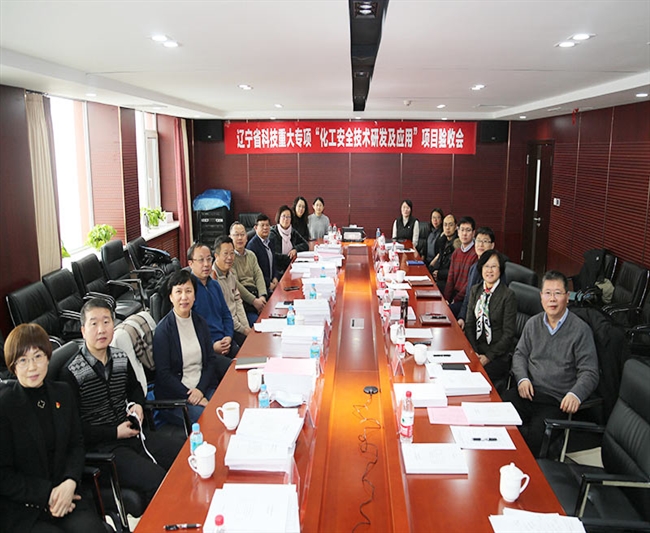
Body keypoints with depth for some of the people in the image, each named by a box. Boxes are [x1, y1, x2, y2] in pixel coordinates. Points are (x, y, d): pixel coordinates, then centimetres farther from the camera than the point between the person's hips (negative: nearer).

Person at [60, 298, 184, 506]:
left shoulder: (121, 358, 7)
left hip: (131, 433, 6)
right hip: (100, 446, -6)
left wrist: (138, 404, 6)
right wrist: (115, 433, -14)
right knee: (156, 480, -27)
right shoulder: (71, 372, -11)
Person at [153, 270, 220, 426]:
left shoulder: (200, 322, 9)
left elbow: (211, 360, 8)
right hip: (174, 396, -5)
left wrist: (200, 390, -7)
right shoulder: (163, 329, -8)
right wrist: (189, 395, -15)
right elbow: (163, 373, -9)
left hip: (205, 386, 5)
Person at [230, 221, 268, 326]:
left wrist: (262, 296, -8)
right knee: (256, 321, -28)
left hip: (255, 293, 6)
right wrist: (254, 301, -16)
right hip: (241, 297, -6)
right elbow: (235, 284, -10)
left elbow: (258, 275, 11)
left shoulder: (251, 255, 21)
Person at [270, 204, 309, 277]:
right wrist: (291, 257, -10)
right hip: (279, 271, -6)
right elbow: (273, 256, -15)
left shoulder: (292, 232, 12)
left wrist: (295, 249, -5)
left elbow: (306, 245, 14)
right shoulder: (273, 234, -8)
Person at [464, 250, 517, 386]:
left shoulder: (508, 296, -8)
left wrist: (488, 356, -14)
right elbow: (470, 324, 7)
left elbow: (508, 334, -9)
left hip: (499, 356, -5)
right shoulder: (475, 290, 9)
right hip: (476, 350, 5)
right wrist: (473, 352, -6)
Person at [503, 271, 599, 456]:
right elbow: (520, 353, 18)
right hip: (528, 391, 4)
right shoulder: (533, 323, 11)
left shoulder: (581, 330, -4)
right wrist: (522, 378, -2)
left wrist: (576, 394, -24)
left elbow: (589, 373, -5)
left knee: (536, 436, -29)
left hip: (557, 402, -4)